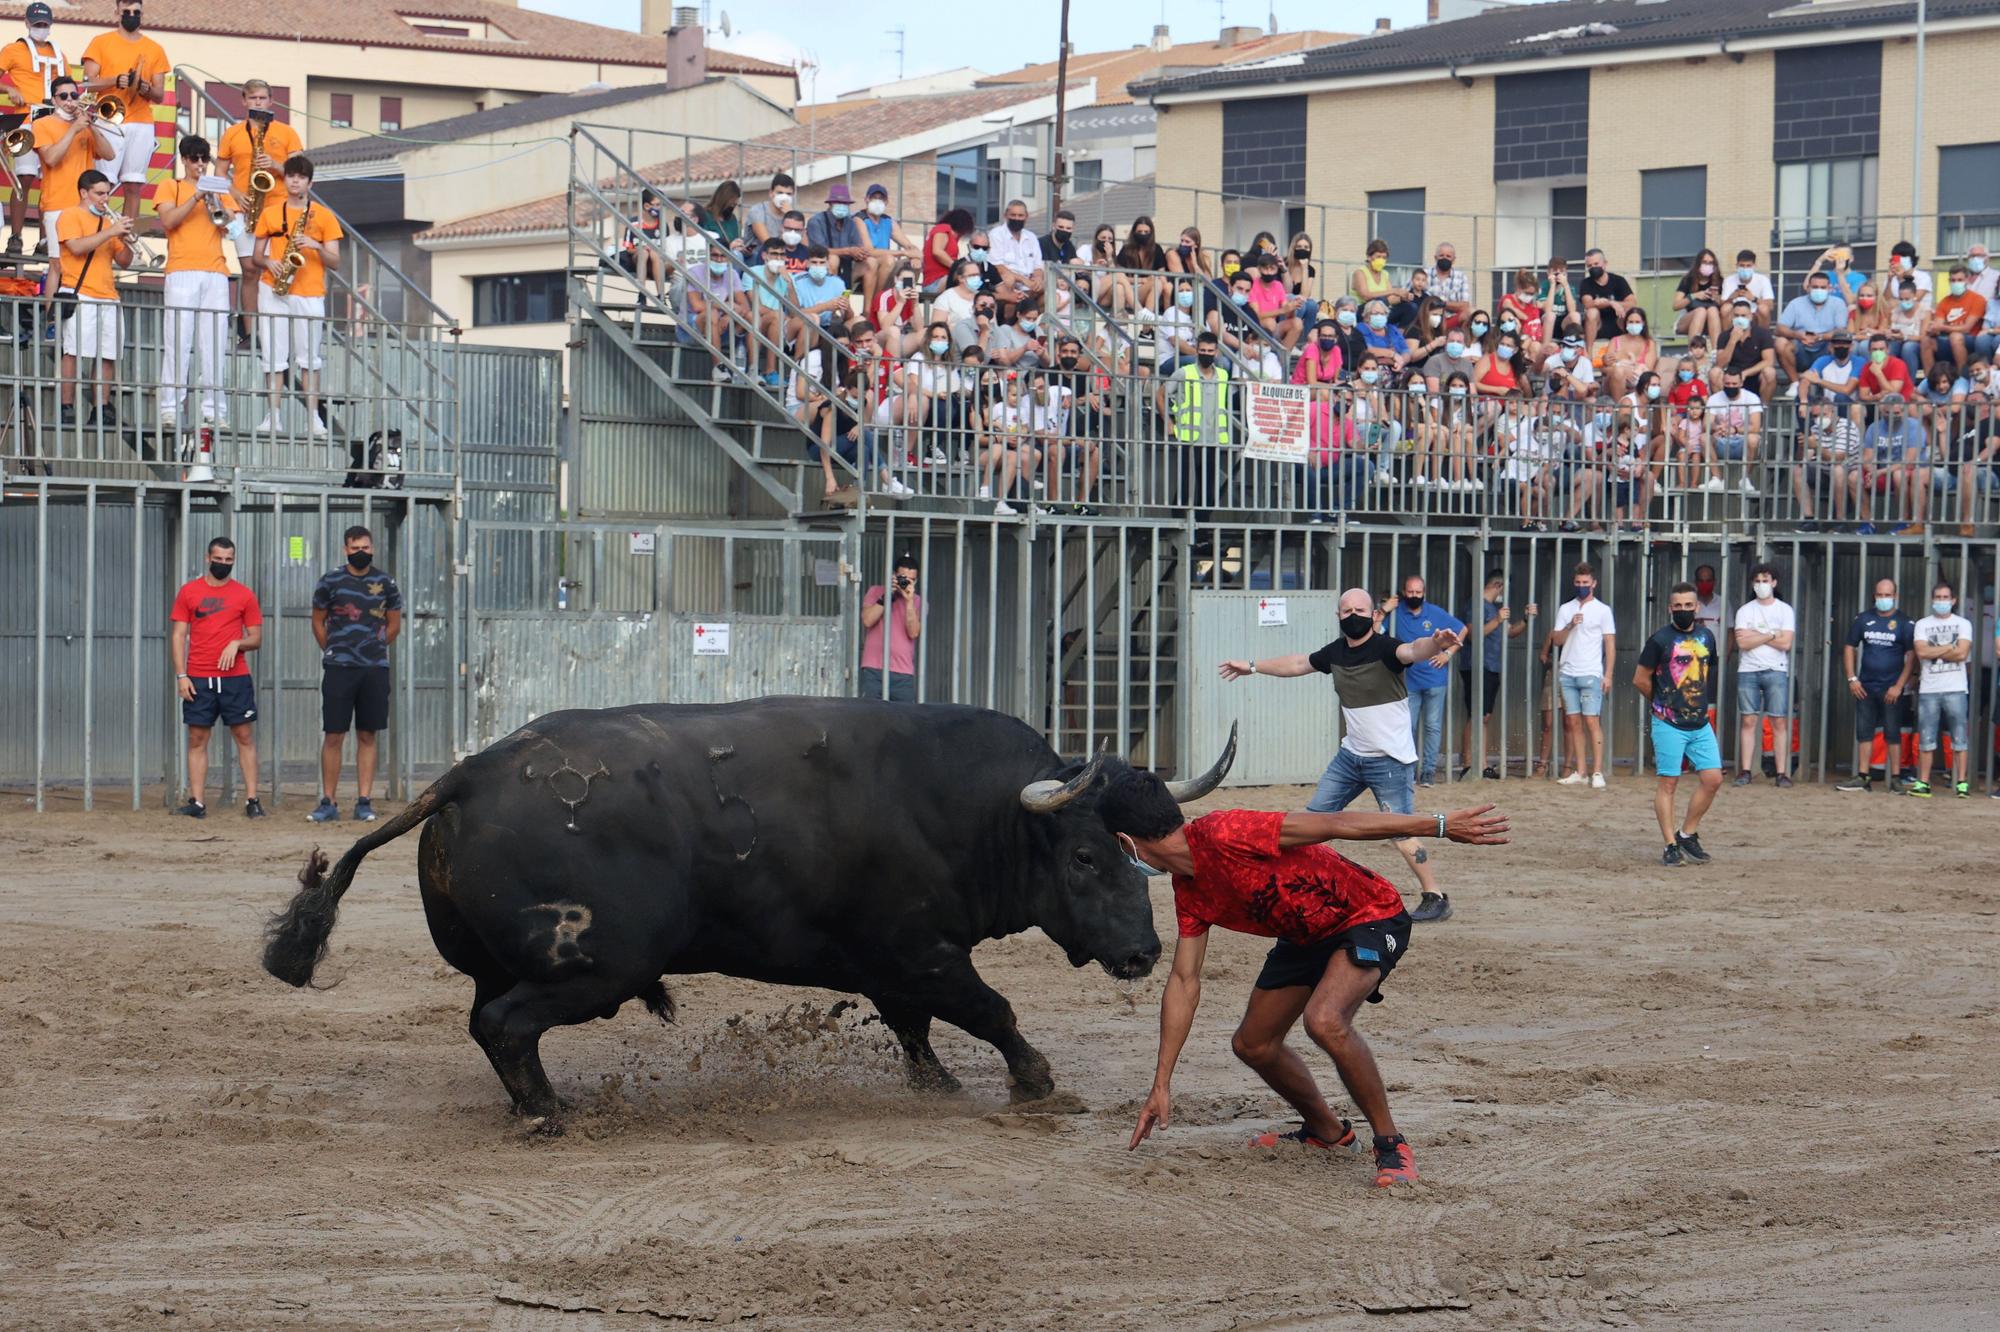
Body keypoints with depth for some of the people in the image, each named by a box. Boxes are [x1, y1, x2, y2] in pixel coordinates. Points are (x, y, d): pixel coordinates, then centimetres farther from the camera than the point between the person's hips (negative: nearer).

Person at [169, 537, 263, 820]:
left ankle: (252, 801, 0)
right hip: (198, 679, 0)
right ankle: (196, 802, 1)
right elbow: (178, 635, 5)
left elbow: (256, 639, 9)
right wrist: (181, 675, -4)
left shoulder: (245, 595, 6)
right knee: (197, 739, 0)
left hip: (236, 677, 0)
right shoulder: (189, 592, 7)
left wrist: (237, 644, -13)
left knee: (245, 736, -2)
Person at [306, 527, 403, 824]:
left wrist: (373, 650, 12)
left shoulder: (386, 584, 6)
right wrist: (334, 653, 8)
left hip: (375, 668, 2)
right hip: (338, 668, -1)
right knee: (334, 735, -3)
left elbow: (394, 625, 15)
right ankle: (328, 803, 2)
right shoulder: (331, 581, 1)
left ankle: (364, 802, 7)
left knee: (367, 736, 4)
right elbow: (318, 622, 9)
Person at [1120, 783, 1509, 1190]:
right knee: (1252, 1045, 12)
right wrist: (1161, 1085, 6)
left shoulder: (1221, 834, -28)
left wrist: (1440, 825, -31)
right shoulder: (1189, 893, 0)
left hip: (1369, 916, -9)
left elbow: (1336, 825, -29)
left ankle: (1391, 1144, -16)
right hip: (1306, 937, 9)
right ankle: (1325, 1130, 37)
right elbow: (1184, 982, 6)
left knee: (1324, 1020, -32)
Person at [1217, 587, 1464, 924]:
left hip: (1391, 761, -8)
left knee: (1401, 835, -12)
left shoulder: (1384, 648, -18)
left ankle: (1435, 899, 1)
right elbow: (1298, 664, 22)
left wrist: (1435, 644, -62)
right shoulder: (1336, 652, 4)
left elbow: (1412, 651, -40)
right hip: (1351, 755, 8)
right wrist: (1254, 667, 32)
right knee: (1316, 818, 13)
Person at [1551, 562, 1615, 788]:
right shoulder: (1565, 609, 14)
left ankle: (1597, 772, -11)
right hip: (1568, 674, 4)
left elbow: (1610, 644, 2)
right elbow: (1557, 640, 9)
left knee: (1592, 721, -10)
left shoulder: (1603, 610, 3)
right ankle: (1578, 772, 5)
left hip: (1591, 674, -4)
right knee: (1573, 722, 2)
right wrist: (1570, 625, -10)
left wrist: (1608, 675, -6)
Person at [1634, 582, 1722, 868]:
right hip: (1669, 725, -5)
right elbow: (1640, 679, -1)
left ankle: (1687, 834, 14)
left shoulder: (1706, 637, 9)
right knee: (1667, 782, -3)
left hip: (1701, 723, 5)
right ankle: (1671, 846, 1)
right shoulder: (1660, 640, -7)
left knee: (1712, 779, -1)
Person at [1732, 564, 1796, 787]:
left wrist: (1755, 636, -5)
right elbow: (1742, 643, -4)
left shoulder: (1785, 610, 6)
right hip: (1748, 671, 1)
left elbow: (1785, 643, -7)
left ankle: (1782, 773, -4)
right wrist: (1770, 636, -6)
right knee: (1748, 721, -1)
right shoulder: (1745, 610, 9)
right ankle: (1746, 771, 1)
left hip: (1776, 671, -1)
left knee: (1779, 722, -5)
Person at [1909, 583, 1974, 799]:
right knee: (1926, 739, 1)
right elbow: (1921, 651, -5)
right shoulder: (1922, 625, 12)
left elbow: (1962, 653, -6)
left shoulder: (1963, 624, 8)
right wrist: (1950, 647, -5)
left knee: (1960, 738, -4)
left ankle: (1961, 783, -1)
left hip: (1956, 689, -1)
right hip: (1928, 689, 1)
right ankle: (1923, 783, 4)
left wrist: (1934, 652, -3)